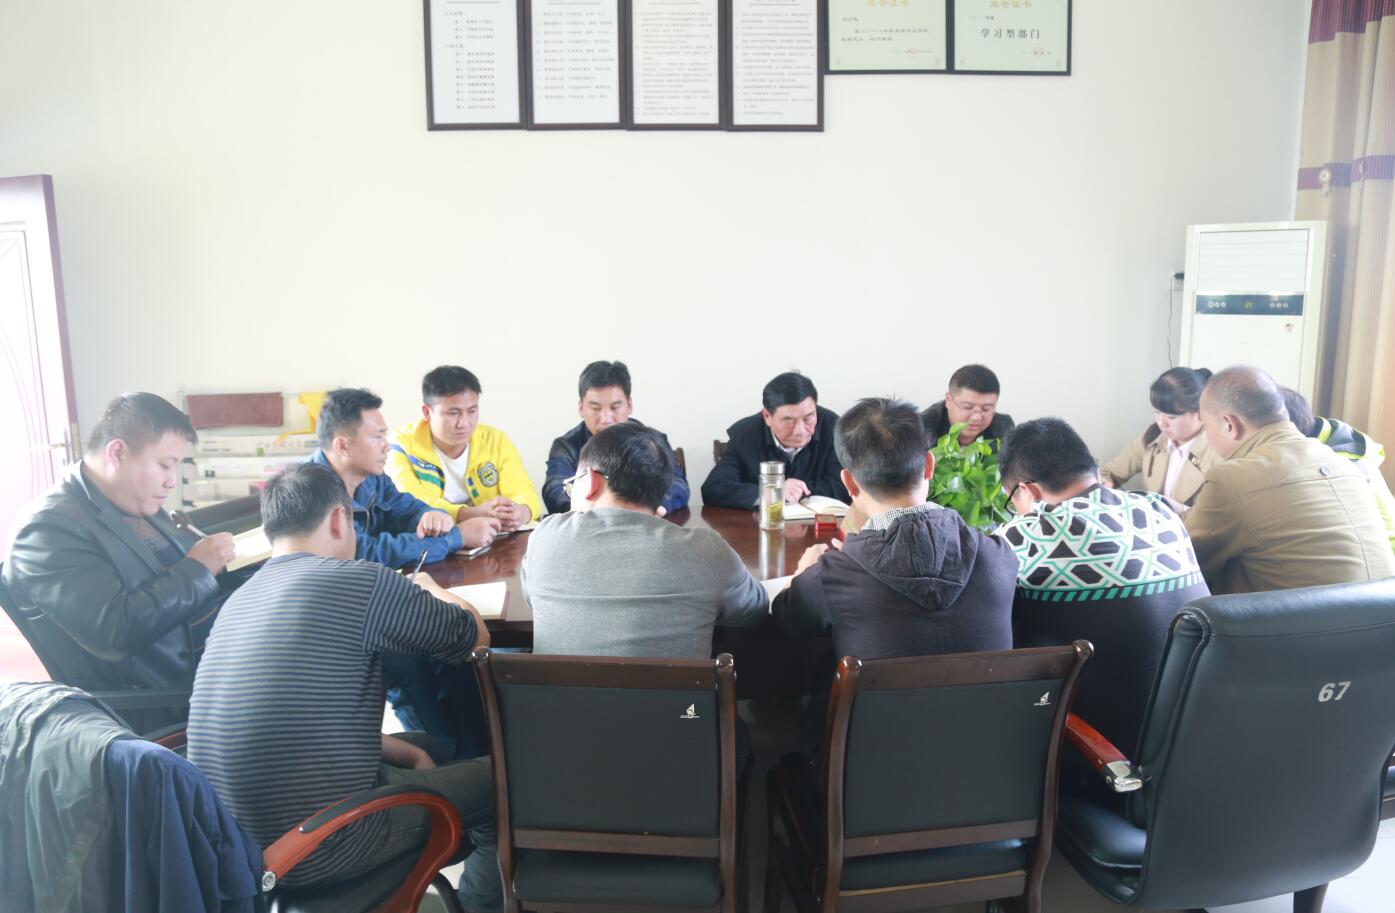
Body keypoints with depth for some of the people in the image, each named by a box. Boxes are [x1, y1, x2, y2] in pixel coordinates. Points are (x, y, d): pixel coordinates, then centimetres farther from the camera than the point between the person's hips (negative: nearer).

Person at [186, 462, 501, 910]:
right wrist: (430, 589, 21)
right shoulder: (362, 581, -15)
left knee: (420, 746, 27)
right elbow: (475, 636, 1)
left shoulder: (240, 599, 8)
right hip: (318, 851, -8)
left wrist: (406, 752, 14)